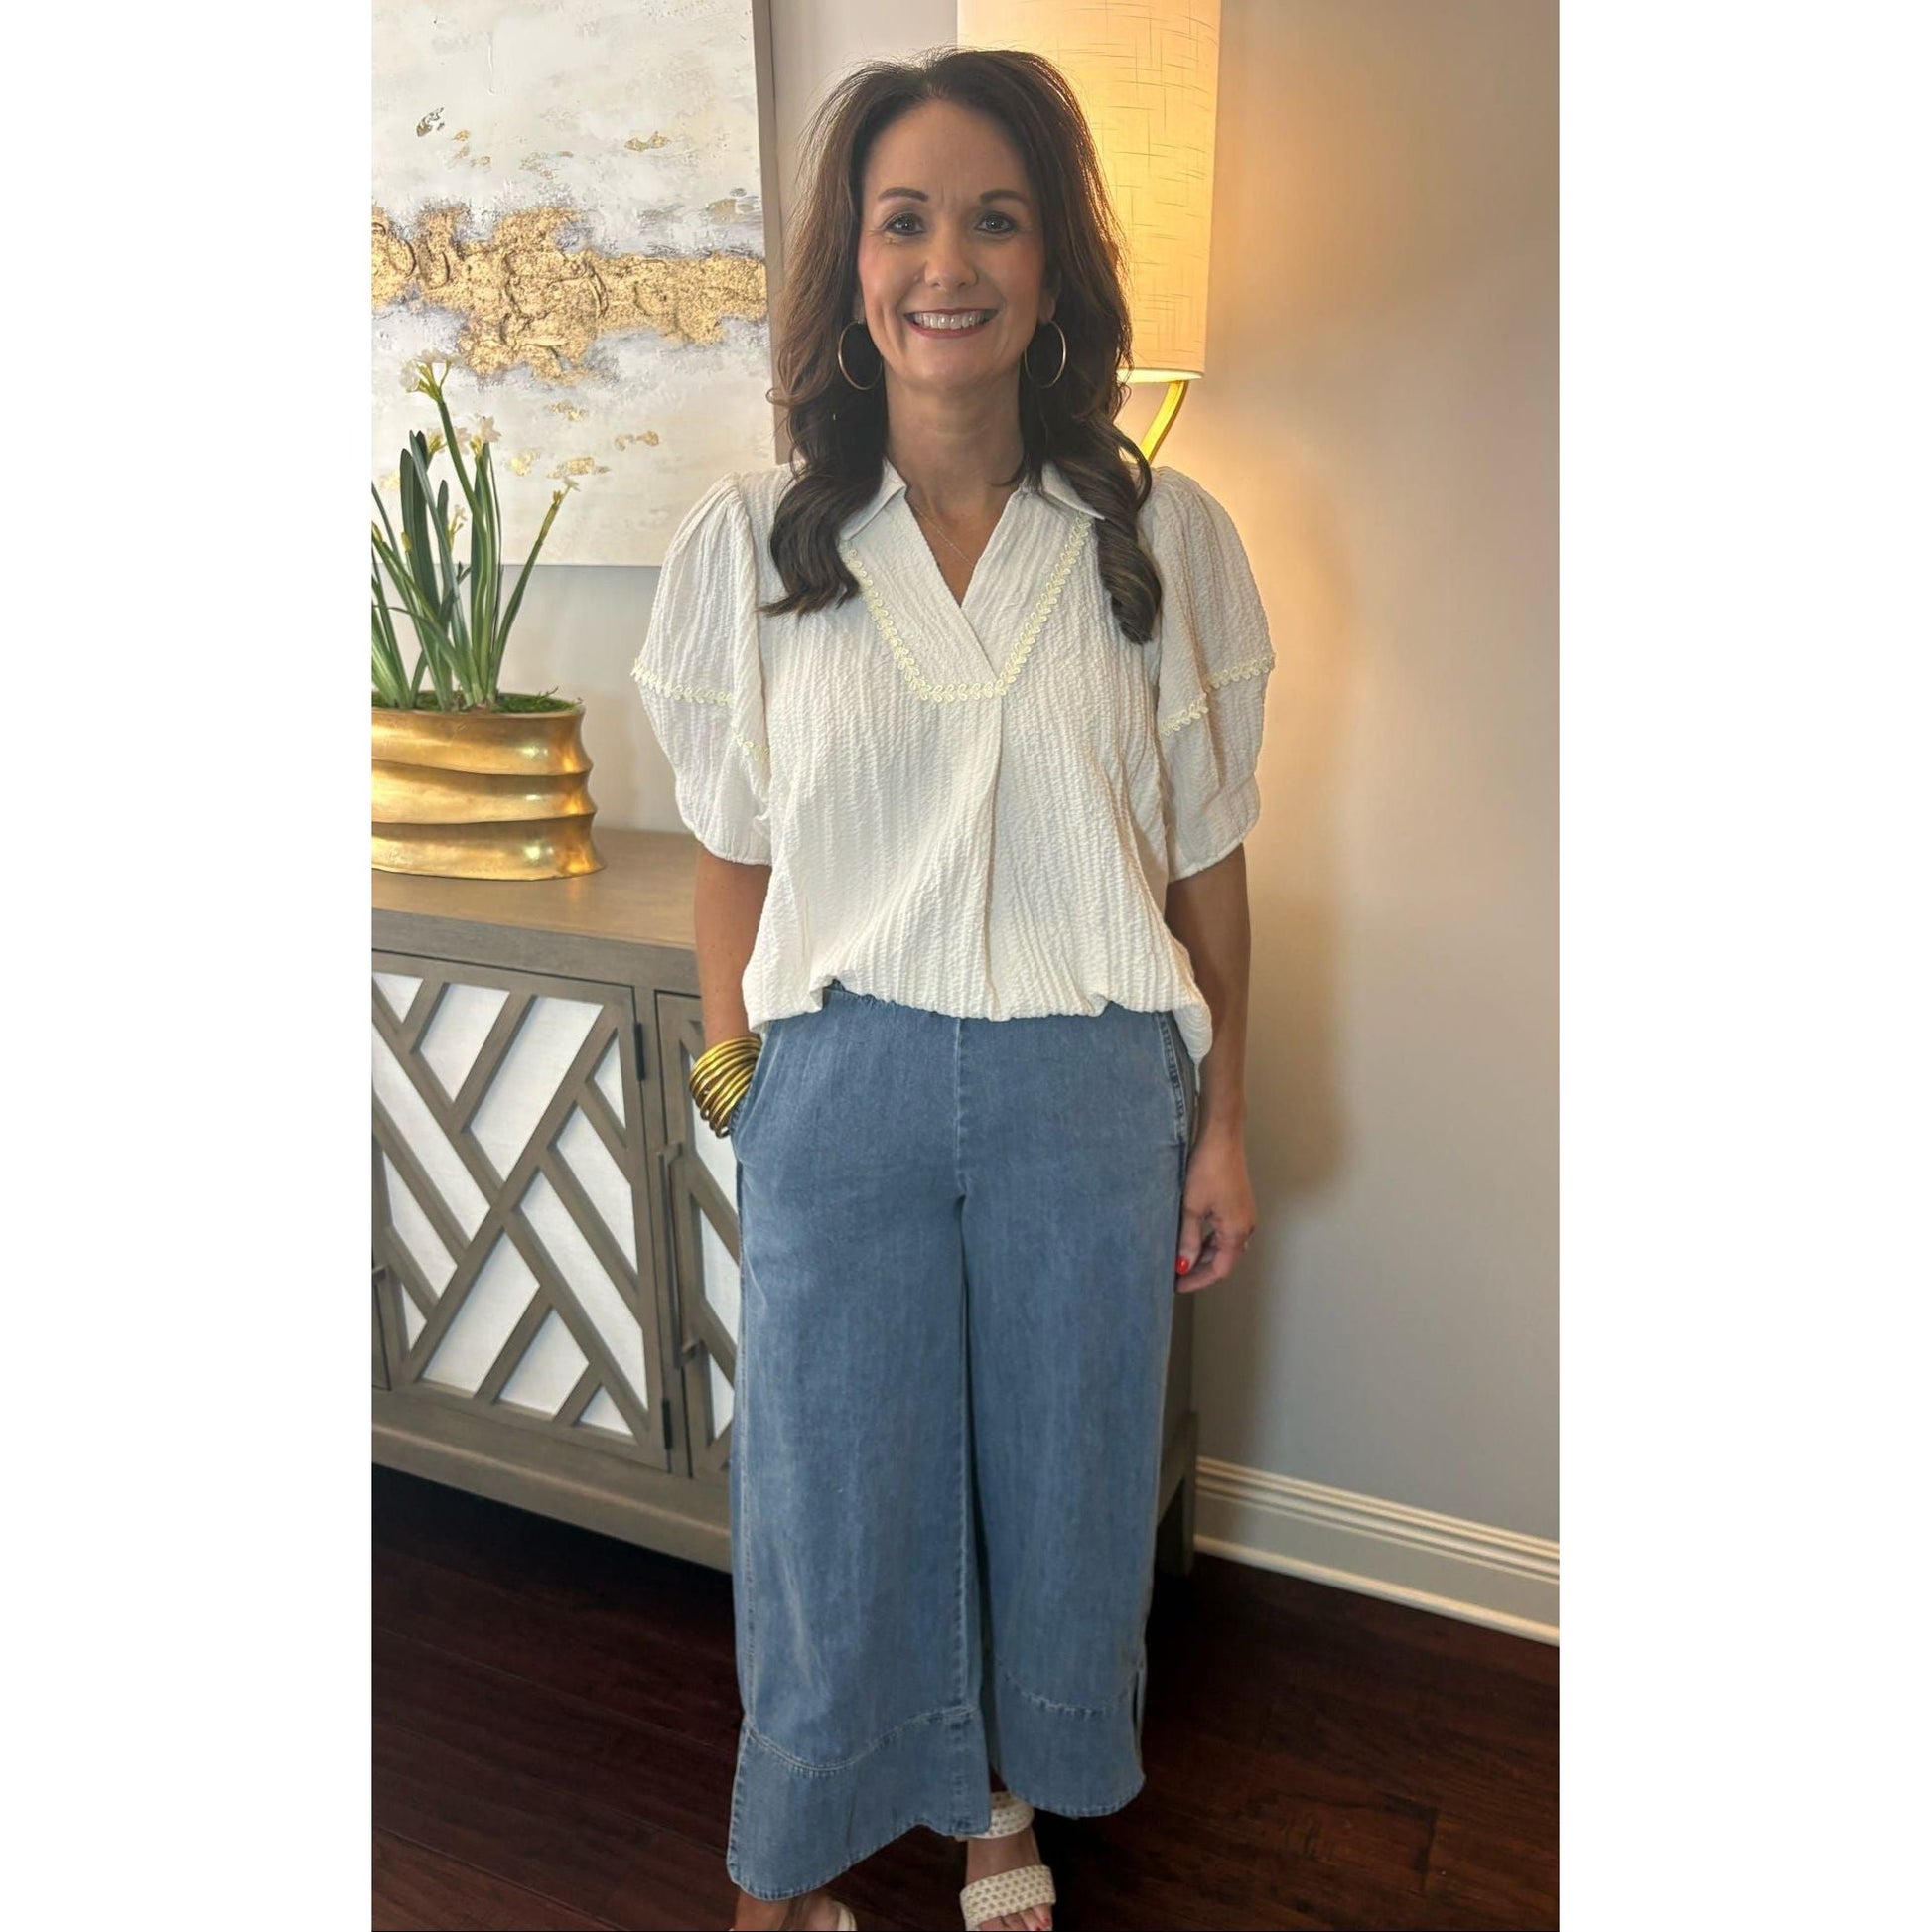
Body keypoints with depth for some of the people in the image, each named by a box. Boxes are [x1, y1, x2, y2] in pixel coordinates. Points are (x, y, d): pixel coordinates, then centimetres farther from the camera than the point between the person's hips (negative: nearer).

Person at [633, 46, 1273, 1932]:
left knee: (1064, 1467, 17)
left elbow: (1204, 851, 3)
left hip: (1090, 1087, 1)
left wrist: (1221, 1120, 4)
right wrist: (737, 1086, 2)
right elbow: (732, 851, 3)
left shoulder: (1166, 539, -2)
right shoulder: (749, 539, -2)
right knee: (828, 1489, 13)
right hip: (842, 1083, 0)